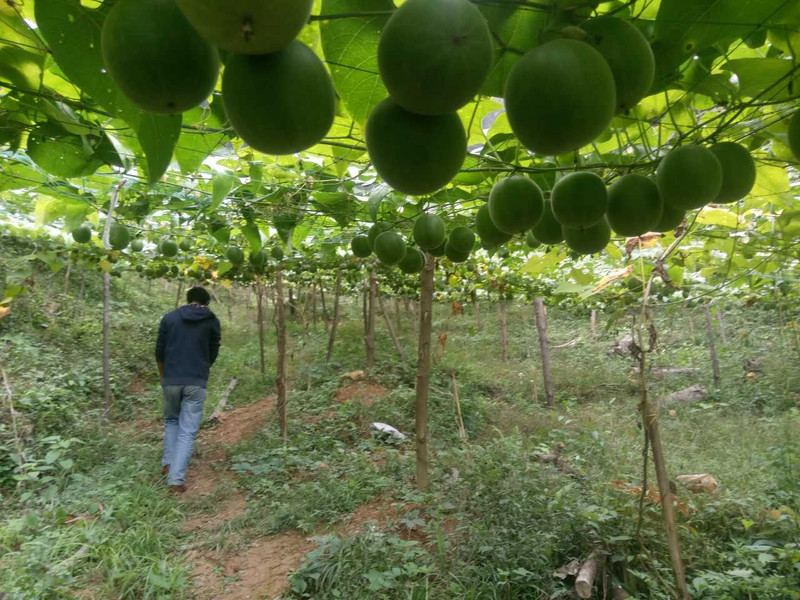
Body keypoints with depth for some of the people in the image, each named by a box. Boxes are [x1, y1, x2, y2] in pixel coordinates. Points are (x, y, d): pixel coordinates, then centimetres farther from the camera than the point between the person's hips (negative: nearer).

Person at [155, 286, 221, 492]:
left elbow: (159, 351, 7)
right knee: (188, 431, 2)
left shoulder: (169, 318, 4)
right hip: (196, 383, -2)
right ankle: (177, 479, -2)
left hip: (171, 381, 2)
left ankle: (168, 464, 22)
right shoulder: (212, 321, 1)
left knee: (171, 421, 25)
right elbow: (213, 354, 6)